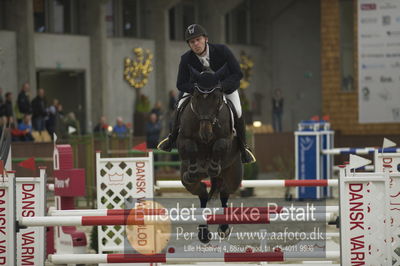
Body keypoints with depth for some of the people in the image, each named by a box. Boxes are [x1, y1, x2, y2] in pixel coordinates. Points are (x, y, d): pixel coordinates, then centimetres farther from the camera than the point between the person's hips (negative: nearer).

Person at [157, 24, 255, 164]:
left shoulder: (221, 51, -32)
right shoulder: (186, 59, -26)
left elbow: (238, 74, -31)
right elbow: (181, 84, -21)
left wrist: (220, 86, -46)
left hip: (226, 85, -2)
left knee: (237, 112, -22)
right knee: (180, 108, -14)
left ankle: (243, 147, 2)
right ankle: (172, 138, 16)